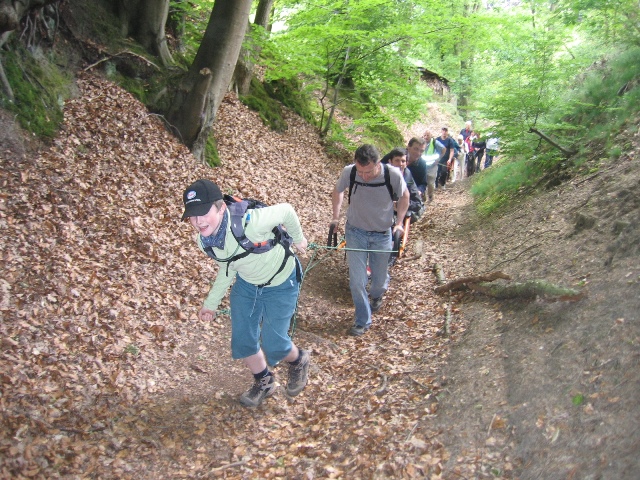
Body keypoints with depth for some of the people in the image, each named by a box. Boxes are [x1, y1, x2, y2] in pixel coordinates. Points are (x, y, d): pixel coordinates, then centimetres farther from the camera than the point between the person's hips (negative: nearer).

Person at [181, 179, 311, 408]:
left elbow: (286, 210, -22)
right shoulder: (203, 240, -18)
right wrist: (211, 302, 5)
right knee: (242, 341, 9)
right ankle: (264, 382, 39)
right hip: (246, 284, 6)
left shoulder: (249, 222, -40)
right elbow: (227, 267, 2)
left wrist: (298, 239, -5)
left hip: (280, 284, -6)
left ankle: (298, 361, 35)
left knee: (273, 345, -2)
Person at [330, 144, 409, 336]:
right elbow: (338, 191, 3)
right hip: (356, 232, 0)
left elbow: (404, 196, -1)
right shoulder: (348, 172, -21)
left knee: (380, 279, 15)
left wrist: (399, 222, -5)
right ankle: (363, 321, 14)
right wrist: (336, 217, -3)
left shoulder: (393, 175, -24)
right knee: (356, 280, -5)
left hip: (382, 234, 0)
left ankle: (376, 296, 51)